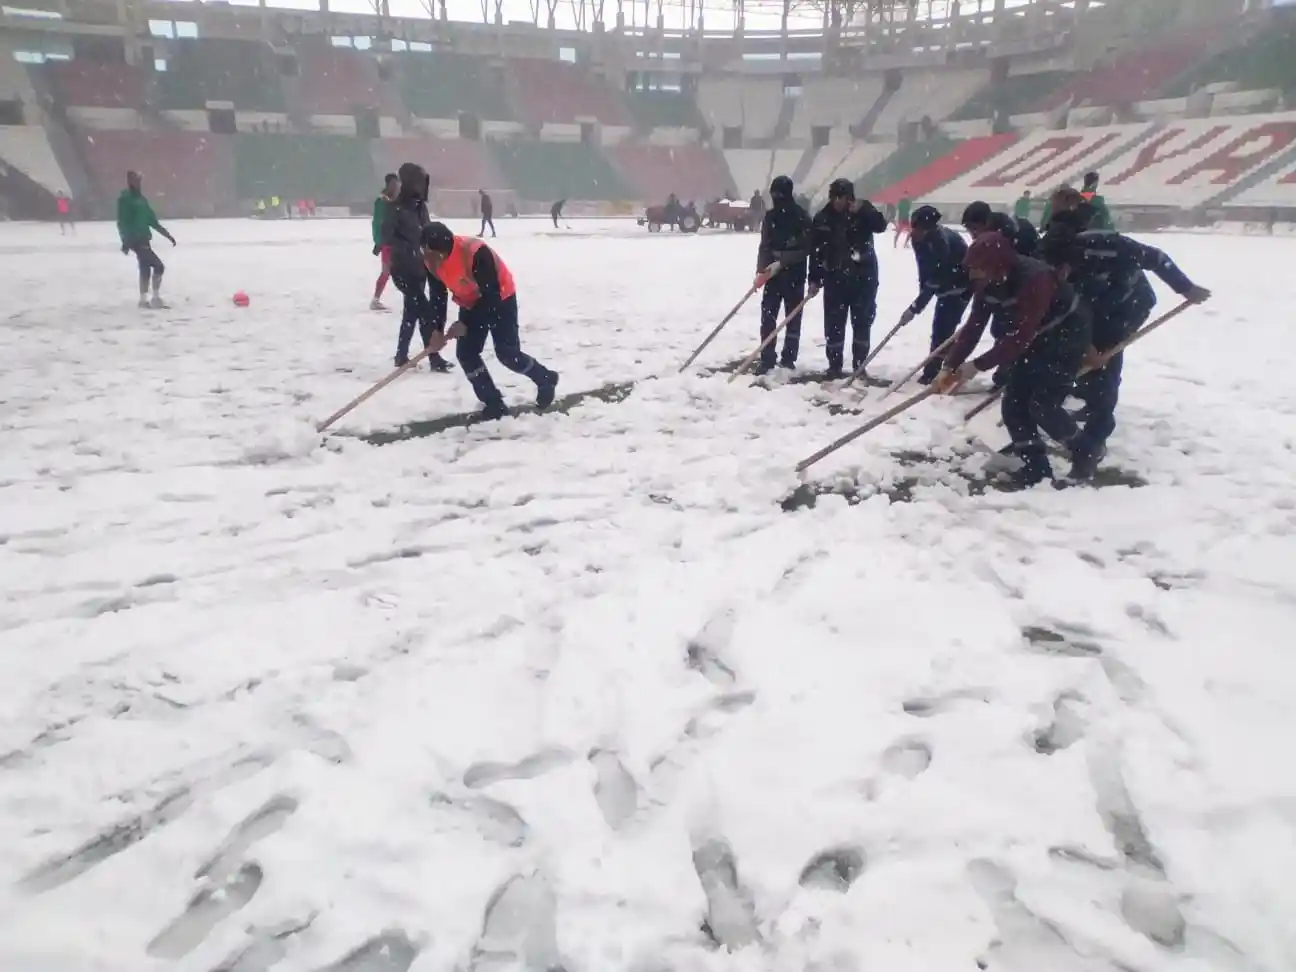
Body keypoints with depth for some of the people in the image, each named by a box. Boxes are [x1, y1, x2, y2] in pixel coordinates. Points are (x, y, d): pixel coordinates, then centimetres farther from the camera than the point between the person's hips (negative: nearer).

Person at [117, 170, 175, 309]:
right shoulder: (125, 199, -11)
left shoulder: (140, 198, 13)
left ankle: (143, 299, 23)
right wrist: (126, 241, -23)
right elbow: (122, 222, -16)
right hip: (136, 240, -8)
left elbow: (152, 220, 19)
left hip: (143, 239, 8)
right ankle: (156, 298, -7)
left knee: (145, 268, 14)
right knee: (158, 266, -13)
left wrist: (167, 235, 18)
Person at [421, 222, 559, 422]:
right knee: (465, 353, -3)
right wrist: (438, 330, -9)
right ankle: (494, 403, 7)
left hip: (500, 299, -7)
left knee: (507, 353, -10)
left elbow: (491, 294, -31)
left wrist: (466, 324, -29)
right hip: (471, 303, 7)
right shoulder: (431, 261, -14)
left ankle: (546, 379, 15)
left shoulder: (475, 253, -37)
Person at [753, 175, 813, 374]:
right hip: (772, 273, 4)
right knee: (767, 317, -1)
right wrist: (761, 271, -5)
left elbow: (805, 248, -13)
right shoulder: (769, 216, 6)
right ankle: (767, 359, 5)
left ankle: (788, 359, 12)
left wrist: (781, 262, -20)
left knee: (793, 318, 4)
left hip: (794, 275, -3)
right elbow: (765, 246, 8)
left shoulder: (801, 217, -7)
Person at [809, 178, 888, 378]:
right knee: (834, 324, 1)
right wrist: (814, 279, -5)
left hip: (864, 276, 0)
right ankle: (834, 366, 10)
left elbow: (881, 226, -17)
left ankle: (860, 366, 13)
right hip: (835, 278, 1)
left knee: (862, 322, 4)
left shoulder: (863, 211, -2)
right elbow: (815, 251, 0)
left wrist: (864, 210, -28)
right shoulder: (822, 218, 0)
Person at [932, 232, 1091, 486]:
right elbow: (973, 327, -11)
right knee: (1013, 402, -1)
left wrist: (977, 366, -34)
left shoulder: (1035, 278, -35)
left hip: (1068, 334, -8)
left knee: (1042, 404, -14)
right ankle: (1036, 466, 10)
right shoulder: (988, 283, -11)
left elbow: (1019, 337, -35)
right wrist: (950, 366, -19)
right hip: (1037, 337, 8)